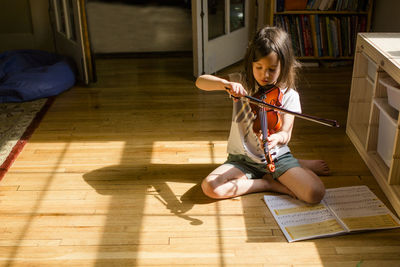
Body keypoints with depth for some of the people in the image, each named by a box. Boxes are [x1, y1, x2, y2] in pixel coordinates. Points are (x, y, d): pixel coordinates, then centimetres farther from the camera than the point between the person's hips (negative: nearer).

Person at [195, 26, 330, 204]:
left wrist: (277, 137, -40)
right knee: (210, 187, -25)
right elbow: (200, 81, -12)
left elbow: (286, 133, -15)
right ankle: (269, 183, -8)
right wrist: (225, 84, -33)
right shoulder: (241, 83, -5)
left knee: (315, 193, -22)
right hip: (243, 158, 2)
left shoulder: (289, 95, -7)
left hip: (277, 156, -1)